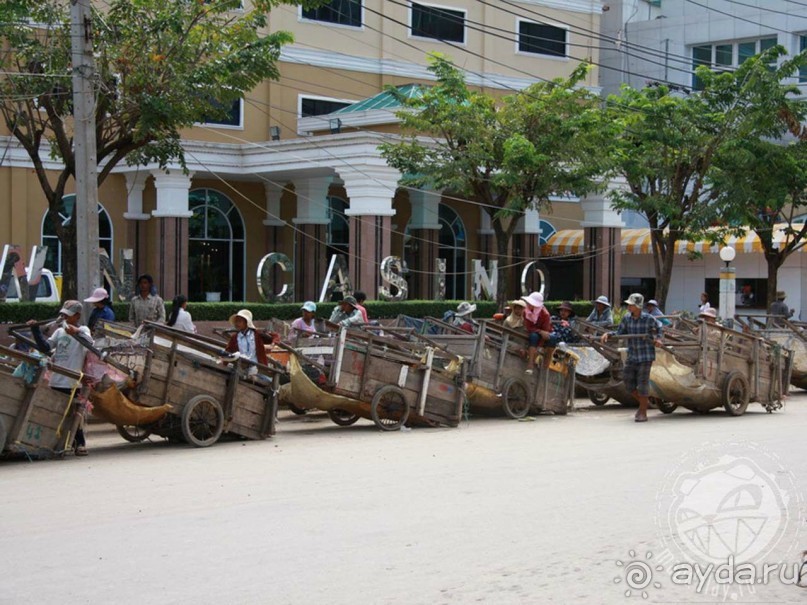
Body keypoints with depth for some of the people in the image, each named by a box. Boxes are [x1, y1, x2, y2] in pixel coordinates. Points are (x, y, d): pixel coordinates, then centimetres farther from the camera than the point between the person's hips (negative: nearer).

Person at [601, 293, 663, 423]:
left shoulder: (649, 319, -11)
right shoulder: (627, 318, -2)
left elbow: (658, 328, 10)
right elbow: (619, 333, 5)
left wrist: (658, 339, -5)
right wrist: (608, 334, -11)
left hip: (646, 356, -5)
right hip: (632, 356, 5)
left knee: (642, 383, -3)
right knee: (628, 381, 6)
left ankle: (643, 413, 9)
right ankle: (644, 402, 30)